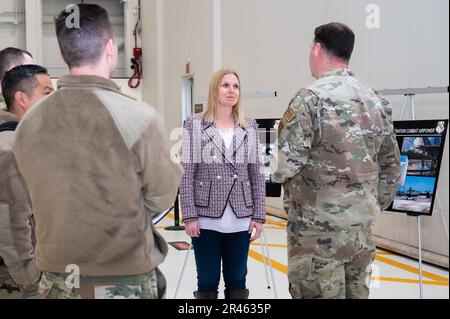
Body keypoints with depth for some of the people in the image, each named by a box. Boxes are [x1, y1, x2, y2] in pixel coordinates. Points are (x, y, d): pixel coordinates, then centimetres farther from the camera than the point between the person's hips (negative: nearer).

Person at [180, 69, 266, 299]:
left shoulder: (249, 127, 7)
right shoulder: (195, 125, -1)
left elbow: (256, 174, 6)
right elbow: (186, 174, -4)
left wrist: (259, 215, 1)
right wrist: (189, 216, -9)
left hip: (240, 218, 3)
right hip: (206, 218, -2)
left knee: (237, 282, 11)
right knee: (207, 282, 6)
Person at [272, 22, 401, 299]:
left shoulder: (311, 98, -13)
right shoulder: (378, 102, 7)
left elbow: (287, 162, -19)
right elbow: (392, 166, 10)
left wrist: (280, 175, 2)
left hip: (317, 229, -6)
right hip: (361, 228, 6)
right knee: (357, 293, 16)